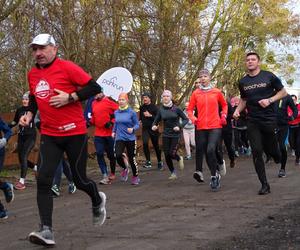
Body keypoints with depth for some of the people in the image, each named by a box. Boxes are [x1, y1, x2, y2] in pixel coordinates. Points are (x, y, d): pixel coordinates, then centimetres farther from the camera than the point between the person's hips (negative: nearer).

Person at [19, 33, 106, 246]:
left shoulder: (67, 67, -9)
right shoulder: (32, 75, 9)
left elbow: (95, 88, -11)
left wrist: (69, 97, -19)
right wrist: (29, 115, 9)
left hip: (75, 133, -4)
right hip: (49, 136, 5)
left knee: (80, 180, 6)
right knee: (43, 180, -12)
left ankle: (98, 200, 40)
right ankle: (46, 231, -11)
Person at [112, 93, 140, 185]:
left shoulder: (132, 112, -7)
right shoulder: (116, 112, 5)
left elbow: (137, 125, -4)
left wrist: (133, 129, -23)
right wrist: (114, 131, 10)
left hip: (130, 138, -2)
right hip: (119, 138, 2)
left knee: (131, 158, 2)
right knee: (118, 155, -18)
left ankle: (135, 177, 24)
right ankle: (125, 169, 14)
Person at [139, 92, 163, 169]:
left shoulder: (154, 107, -6)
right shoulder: (142, 107, 8)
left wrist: (150, 115, -21)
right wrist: (140, 121, 5)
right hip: (145, 128, 3)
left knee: (156, 145, 4)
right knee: (145, 143, -18)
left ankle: (159, 162, 21)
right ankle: (148, 161, -13)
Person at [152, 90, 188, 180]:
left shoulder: (176, 108, -7)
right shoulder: (161, 110, 1)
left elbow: (186, 119, -2)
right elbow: (156, 121, 8)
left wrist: (179, 126, -18)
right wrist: (154, 126, -14)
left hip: (175, 135, -3)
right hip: (166, 135, 3)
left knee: (172, 154, -11)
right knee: (166, 155, 2)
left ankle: (179, 159, 26)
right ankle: (173, 172, 24)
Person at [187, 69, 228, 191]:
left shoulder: (217, 92, 4)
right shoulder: (195, 93, 4)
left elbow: (224, 105, 20)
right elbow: (190, 109, 10)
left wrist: (223, 116, 5)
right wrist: (192, 118, -8)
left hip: (215, 127, -2)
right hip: (201, 127, 2)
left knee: (210, 150, -17)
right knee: (200, 151, 4)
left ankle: (214, 176, -4)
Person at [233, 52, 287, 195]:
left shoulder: (268, 76, -2)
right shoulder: (243, 82, 8)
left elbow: (283, 92, 4)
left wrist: (270, 100, -13)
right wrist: (237, 110, 2)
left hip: (269, 119, -2)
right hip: (253, 122, 3)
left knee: (271, 149, 3)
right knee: (256, 152, -5)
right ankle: (264, 185, 2)